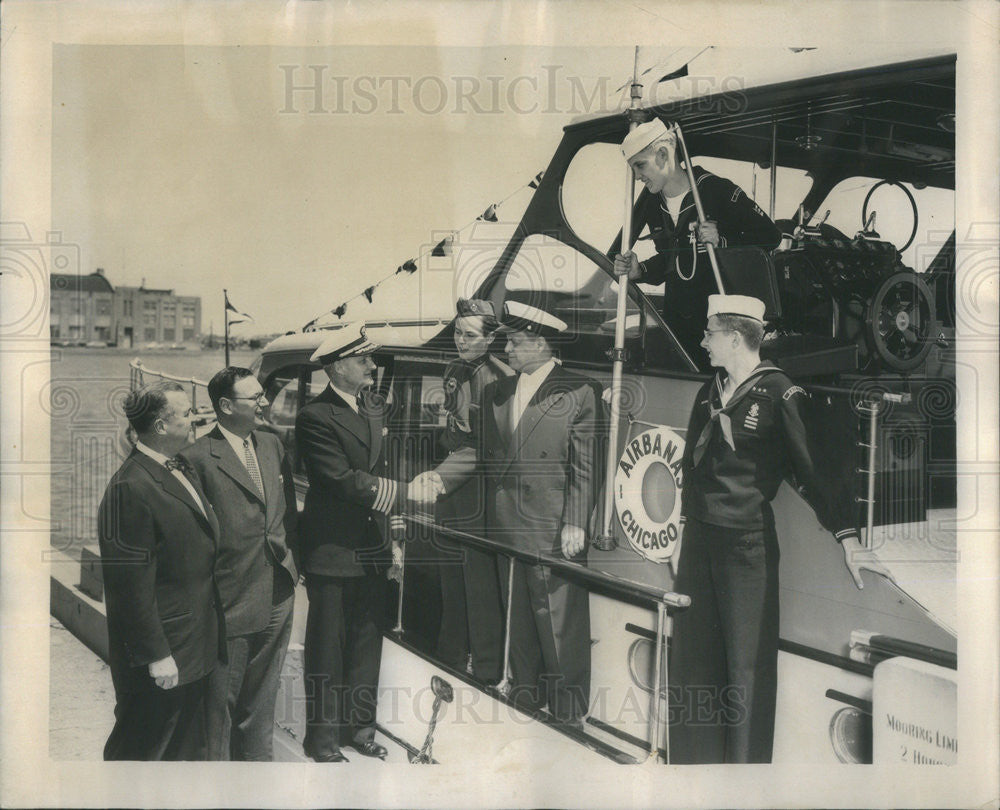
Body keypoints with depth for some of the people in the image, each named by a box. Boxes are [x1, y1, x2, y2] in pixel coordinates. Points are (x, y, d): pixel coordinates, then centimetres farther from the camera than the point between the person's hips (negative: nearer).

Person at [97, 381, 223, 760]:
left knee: (188, 746, 22)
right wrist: (156, 654, -20)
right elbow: (132, 585, -23)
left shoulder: (179, 470, 7)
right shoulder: (131, 488, -23)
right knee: (140, 748, 8)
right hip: (163, 652, -9)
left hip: (195, 644, 9)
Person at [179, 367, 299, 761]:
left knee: (261, 700, 20)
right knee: (220, 702, 9)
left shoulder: (272, 445, 8)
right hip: (228, 605, -6)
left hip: (276, 599, 6)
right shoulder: (198, 458, -14)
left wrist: (290, 561, 10)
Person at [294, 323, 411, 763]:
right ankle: (323, 737, 18)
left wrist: (389, 531, 12)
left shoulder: (375, 406, 10)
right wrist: (404, 492, -22)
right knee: (328, 648, 4)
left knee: (367, 643, 15)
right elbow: (343, 480, -22)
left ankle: (360, 726, 29)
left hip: (372, 549, 7)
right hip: (332, 551, -7)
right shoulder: (315, 416, -15)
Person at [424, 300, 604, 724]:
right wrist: (442, 476, -2)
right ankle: (526, 694, 27)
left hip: (554, 530, -5)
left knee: (559, 619, 1)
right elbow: (480, 449, 14)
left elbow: (586, 466, -7)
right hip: (506, 527, 6)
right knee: (518, 617, 13)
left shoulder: (579, 392, -4)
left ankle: (569, 706, 15)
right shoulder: (496, 392, 14)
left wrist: (575, 523, -12)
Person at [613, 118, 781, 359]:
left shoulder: (717, 189, -9)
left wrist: (723, 242, -17)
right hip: (678, 319, 5)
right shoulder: (652, 207, 10)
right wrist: (639, 271, 5)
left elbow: (770, 235, -5)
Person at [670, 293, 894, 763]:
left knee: (747, 662, 0)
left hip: (748, 543, -7)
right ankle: (695, 757, 24)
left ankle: (745, 760, 12)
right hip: (699, 539, 7)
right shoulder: (708, 393, 12)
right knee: (693, 658, 11)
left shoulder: (779, 395, -8)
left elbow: (814, 465, -13)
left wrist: (848, 538, -19)